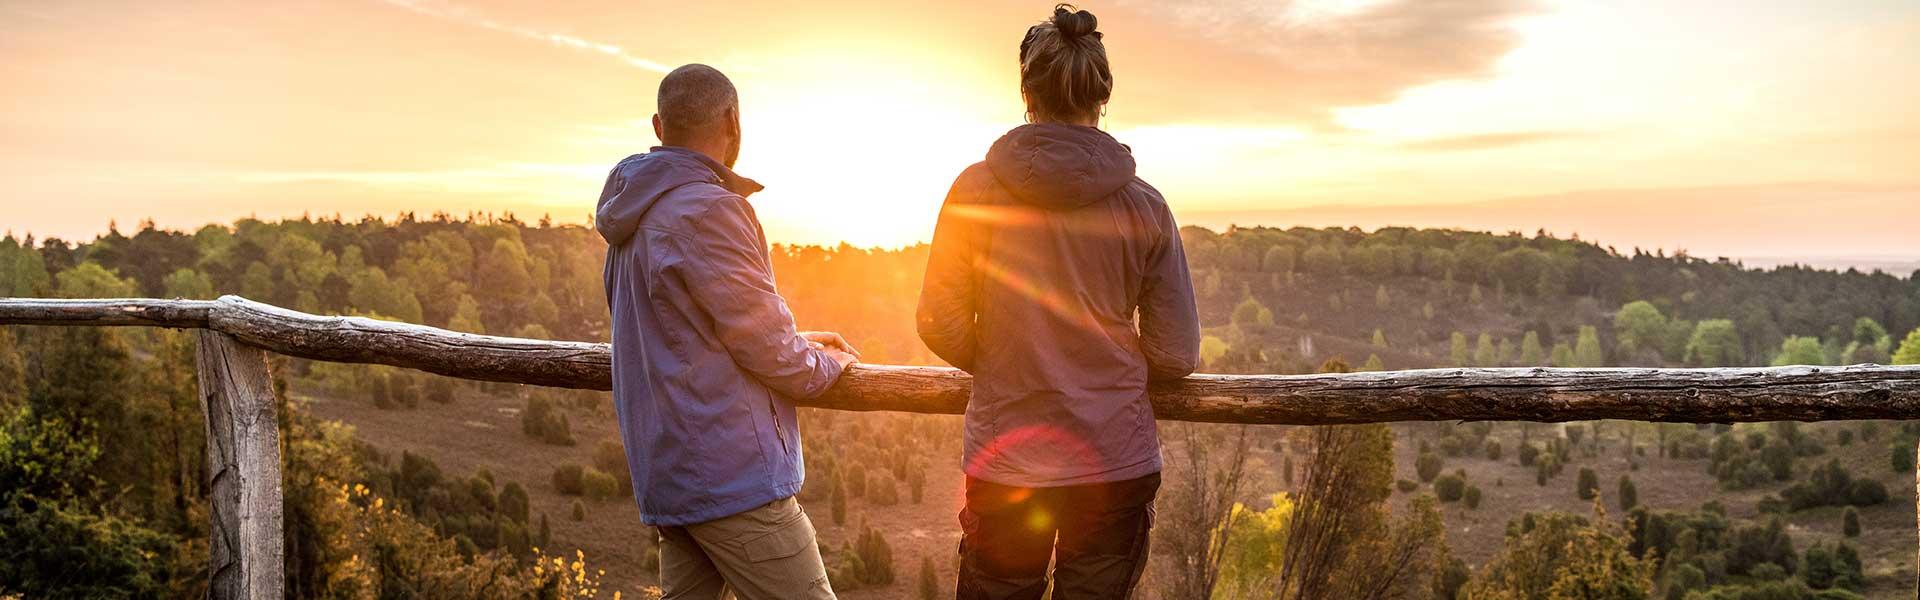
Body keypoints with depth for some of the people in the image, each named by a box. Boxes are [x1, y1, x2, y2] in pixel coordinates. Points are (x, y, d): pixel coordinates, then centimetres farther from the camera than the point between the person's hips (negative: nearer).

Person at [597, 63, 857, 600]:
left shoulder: (636, 216, 14)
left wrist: (795, 343, 18)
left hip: (666, 470, 10)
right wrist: (830, 364, 5)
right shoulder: (708, 209, -16)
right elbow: (767, 350, -15)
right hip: (731, 474, -10)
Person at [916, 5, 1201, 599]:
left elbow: (941, 327, -3)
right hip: (1117, 463, 1)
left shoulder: (976, 190, -7)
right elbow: (1177, 357, -2)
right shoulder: (1144, 205, -4)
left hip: (1006, 466, 0)